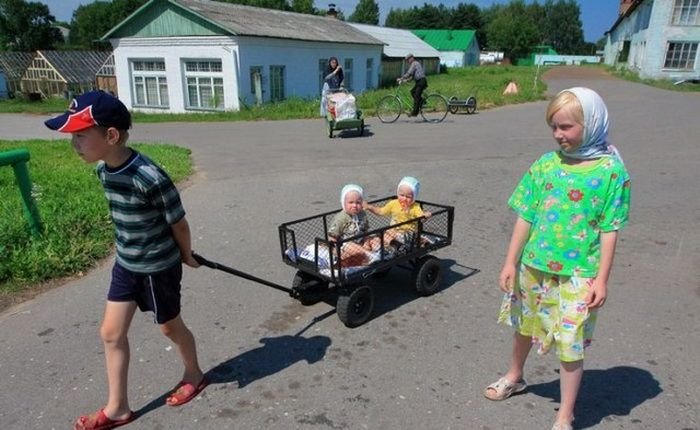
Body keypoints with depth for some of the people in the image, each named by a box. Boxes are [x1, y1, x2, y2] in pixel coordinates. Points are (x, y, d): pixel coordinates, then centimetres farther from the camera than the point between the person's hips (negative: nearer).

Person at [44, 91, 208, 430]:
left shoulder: (151, 178, -31)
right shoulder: (103, 170, -6)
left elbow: (178, 223, -18)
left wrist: (186, 257, -2)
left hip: (159, 267, -7)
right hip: (126, 264, 7)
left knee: (170, 327, 14)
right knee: (111, 333, 12)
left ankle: (194, 376, 43)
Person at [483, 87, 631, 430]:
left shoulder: (611, 170, -10)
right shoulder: (546, 164, -3)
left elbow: (609, 230, -8)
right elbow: (526, 217, 0)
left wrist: (601, 278, -10)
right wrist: (510, 262, 0)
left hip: (578, 274, -3)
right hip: (534, 266, 4)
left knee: (570, 346, 5)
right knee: (523, 327, 22)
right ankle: (514, 377, 49)